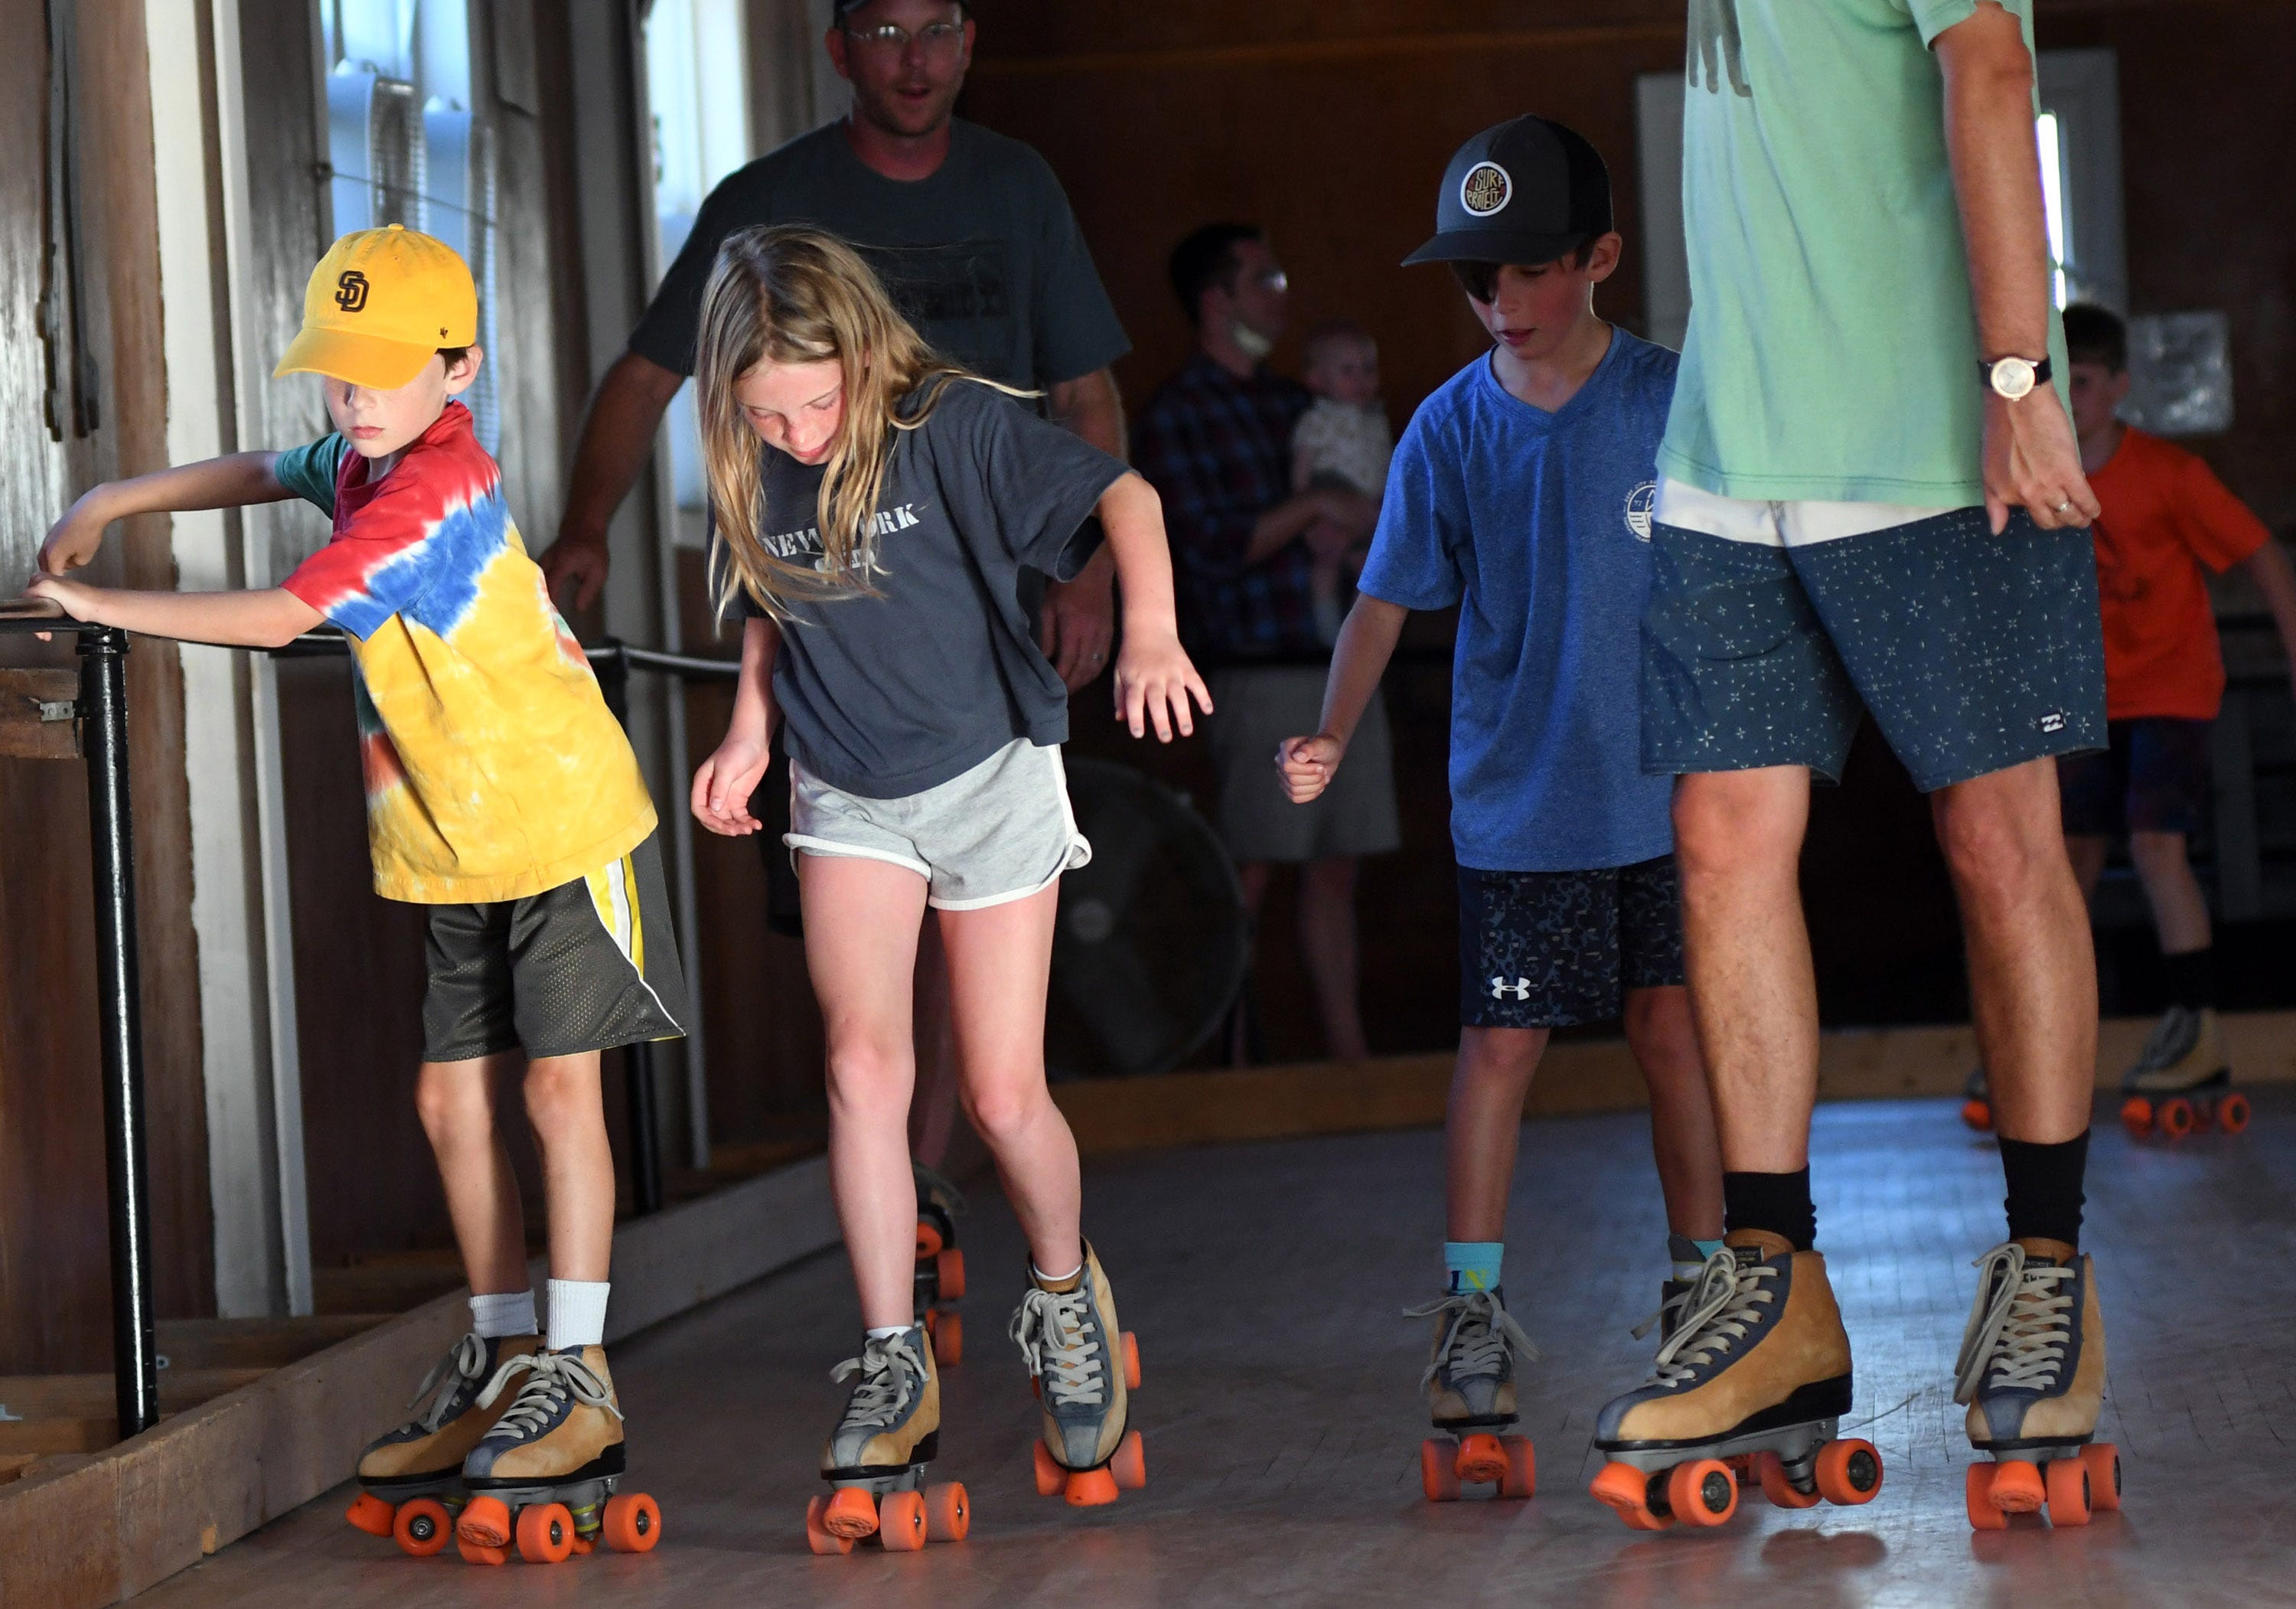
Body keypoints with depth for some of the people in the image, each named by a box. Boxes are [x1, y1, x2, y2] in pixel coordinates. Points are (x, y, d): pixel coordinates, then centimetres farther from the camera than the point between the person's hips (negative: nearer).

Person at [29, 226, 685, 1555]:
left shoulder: (433, 492, -25)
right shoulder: (366, 458, 3)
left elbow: (281, 619, -29)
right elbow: (262, 475, 24)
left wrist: (95, 604, -21)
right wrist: (110, 504, 12)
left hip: (562, 821, -9)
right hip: (456, 847, 9)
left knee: (558, 1086, -6)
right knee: (453, 1096, 7)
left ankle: (579, 1377, -1)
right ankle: (503, 1357, 16)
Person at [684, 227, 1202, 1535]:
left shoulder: (952, 425, -19)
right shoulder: (752, 473, -4)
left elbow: (1120, 494, -27)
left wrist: (1149, 629, -43)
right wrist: (750, 737, 1)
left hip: (989, 777, -3)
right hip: (846, 796, 3)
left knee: (1005, 1096, -1)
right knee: (863, 1060, -14)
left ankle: (1068, 1293, 29)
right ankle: (893, 1367, -8)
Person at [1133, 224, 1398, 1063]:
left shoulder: (1290, 403, 18)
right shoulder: (1175, 414, -3)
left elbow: (1379, 495, 17)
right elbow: (1211, 543, -12)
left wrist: (1350, 522, -5)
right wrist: (1314, 508, -10)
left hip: (1343, 667, 7)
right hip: (1260, 672, -7)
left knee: (1335, 865, 7)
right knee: (1248, 871, -6)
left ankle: (1347, 1048, 10)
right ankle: (1225, 1059, -4)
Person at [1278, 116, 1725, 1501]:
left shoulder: (1672, 400, -5)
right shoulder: (1451, 428, -3)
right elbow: (1388, 595, -2)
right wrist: (1335, 732, -14)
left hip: (1665, 779, 0)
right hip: (1517, 795, 0)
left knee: (1672, 1020, 4)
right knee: (1501, 1037, 0)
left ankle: (1702, 1274, 18)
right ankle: (1475, 1308, 7)